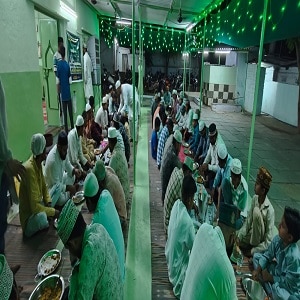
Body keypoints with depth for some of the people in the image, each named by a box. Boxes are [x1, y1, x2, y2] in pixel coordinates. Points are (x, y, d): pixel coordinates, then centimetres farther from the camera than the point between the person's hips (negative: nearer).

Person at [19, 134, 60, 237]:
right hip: (29, 214, -8)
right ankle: (30, 229, -2)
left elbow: (44, 187, 10)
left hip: (37, 205, 8)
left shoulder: (38, 163, -3)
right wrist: (53, 211, -21)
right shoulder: (29, 169, -30)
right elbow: (34, 206, -31)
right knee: (42, 217, -36)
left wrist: (48, 203, -5)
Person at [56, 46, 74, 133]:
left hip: (62, 92, -1)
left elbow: (57, 81, -6)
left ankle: (66, 130, 5)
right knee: (70, 112, 9)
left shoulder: (58, 64, -7)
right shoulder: (67, 65, -2)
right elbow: (70, 81, 1)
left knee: (65, 113, 2)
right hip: (68, 92, 1)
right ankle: (72, 128, 16)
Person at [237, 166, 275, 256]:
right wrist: (239, 236, -11)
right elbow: (248, 221, -2)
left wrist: (252, 251, -23)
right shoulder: (255, 198, -10)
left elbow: (268, 242, -26)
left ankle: (254, 247, -15)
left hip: (260, 240, -6)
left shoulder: (269, 210, -29)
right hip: (252, 234, 6)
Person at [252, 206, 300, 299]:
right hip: (278, 272, 8)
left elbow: (289, 283, -26)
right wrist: (258, 269, -12)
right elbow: (267, 255, -1)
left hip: (289, 287, -8)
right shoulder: (277, 239, -18)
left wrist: (271, 278, -15)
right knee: (256, 256, 2)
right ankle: (270, 290, -9)